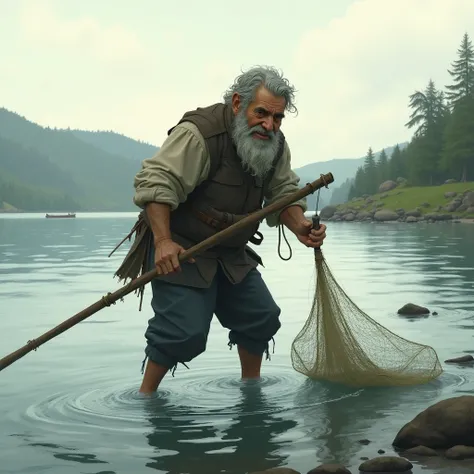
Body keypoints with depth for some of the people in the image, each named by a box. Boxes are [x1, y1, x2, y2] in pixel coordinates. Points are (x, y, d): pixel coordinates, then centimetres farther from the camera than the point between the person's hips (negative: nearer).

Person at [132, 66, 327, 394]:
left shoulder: (276, 145, 1)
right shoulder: (200, 133, -24)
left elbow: (284, 193, 9)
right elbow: (155, 183, -27)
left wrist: (299, 226, -13)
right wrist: (163, 241, -34)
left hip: (232, 254, 8)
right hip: (180, 250, -8)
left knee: (262, 318, 7)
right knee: (185, 330, -17)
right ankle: (145, 397, 2)